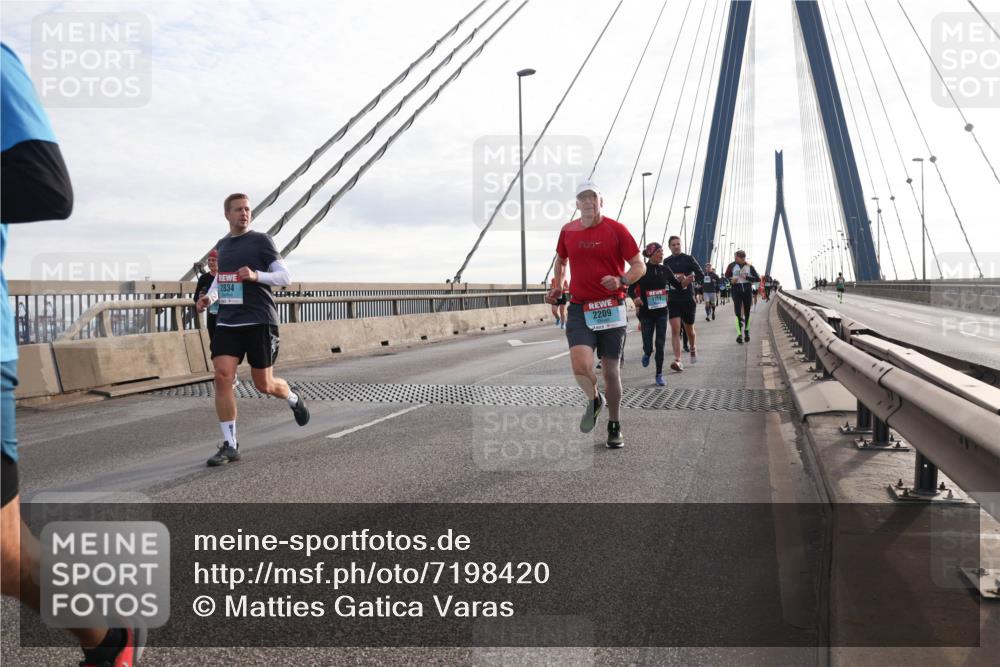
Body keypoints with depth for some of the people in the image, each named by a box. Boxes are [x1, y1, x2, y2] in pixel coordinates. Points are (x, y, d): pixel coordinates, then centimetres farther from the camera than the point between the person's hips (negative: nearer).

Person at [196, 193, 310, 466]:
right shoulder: (222, 245, 15)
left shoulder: (260, 240, -1)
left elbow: (285, 277, -5)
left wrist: (256, 275, -22)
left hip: (259, 321, -4)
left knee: (264, 385, 3)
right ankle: (230, 445, -5)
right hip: (227, 322, 4)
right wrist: (210, 296, 10)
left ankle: (293, 399, 39)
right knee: (222, 376, -13)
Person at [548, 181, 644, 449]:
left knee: (611, 370, 5)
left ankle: (614, 426, 24)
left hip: (611, 308, -1)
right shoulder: (567, 231, 6)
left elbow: (640, 266, -3)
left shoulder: (616, 229, -3)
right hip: (579, 308, 1)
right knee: (580, 364, -20)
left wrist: (621, 280, -21)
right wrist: (557, 287, 16)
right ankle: (594, 399, 14)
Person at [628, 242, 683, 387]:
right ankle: (647, 353, 39)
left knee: (660, 345, 0)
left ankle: (659, 374, 10)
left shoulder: (664, 270, 3)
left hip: (662, 312, 2)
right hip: (646, 313, -2)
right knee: (648, 346, 2)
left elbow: (677, 286, 7)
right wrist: (635, 298, -27)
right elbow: (631, 289, -5)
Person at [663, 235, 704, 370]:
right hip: (673, 300, 0)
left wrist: (688, 280, -20)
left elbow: (701, 274, -4)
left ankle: (693, 349, 44)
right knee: (675, 330, -13)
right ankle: (677, 361, -17)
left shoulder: (688, 259, 1)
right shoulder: (666, 262, 6)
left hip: (688, 299, 0)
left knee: (689, 330, 14)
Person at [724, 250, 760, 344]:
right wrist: (731, 281, -9)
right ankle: (739, 335, -10)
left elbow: (757, 278, -4)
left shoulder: (749, 266, -3)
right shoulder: (732, 265, 0)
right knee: (738, 313, -9)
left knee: (747, 312, 10)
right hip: (736, 290, -1)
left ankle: (746, 332, 29)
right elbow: (726, 276, 13)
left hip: (747, 290, 1)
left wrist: (746, 277, -17)